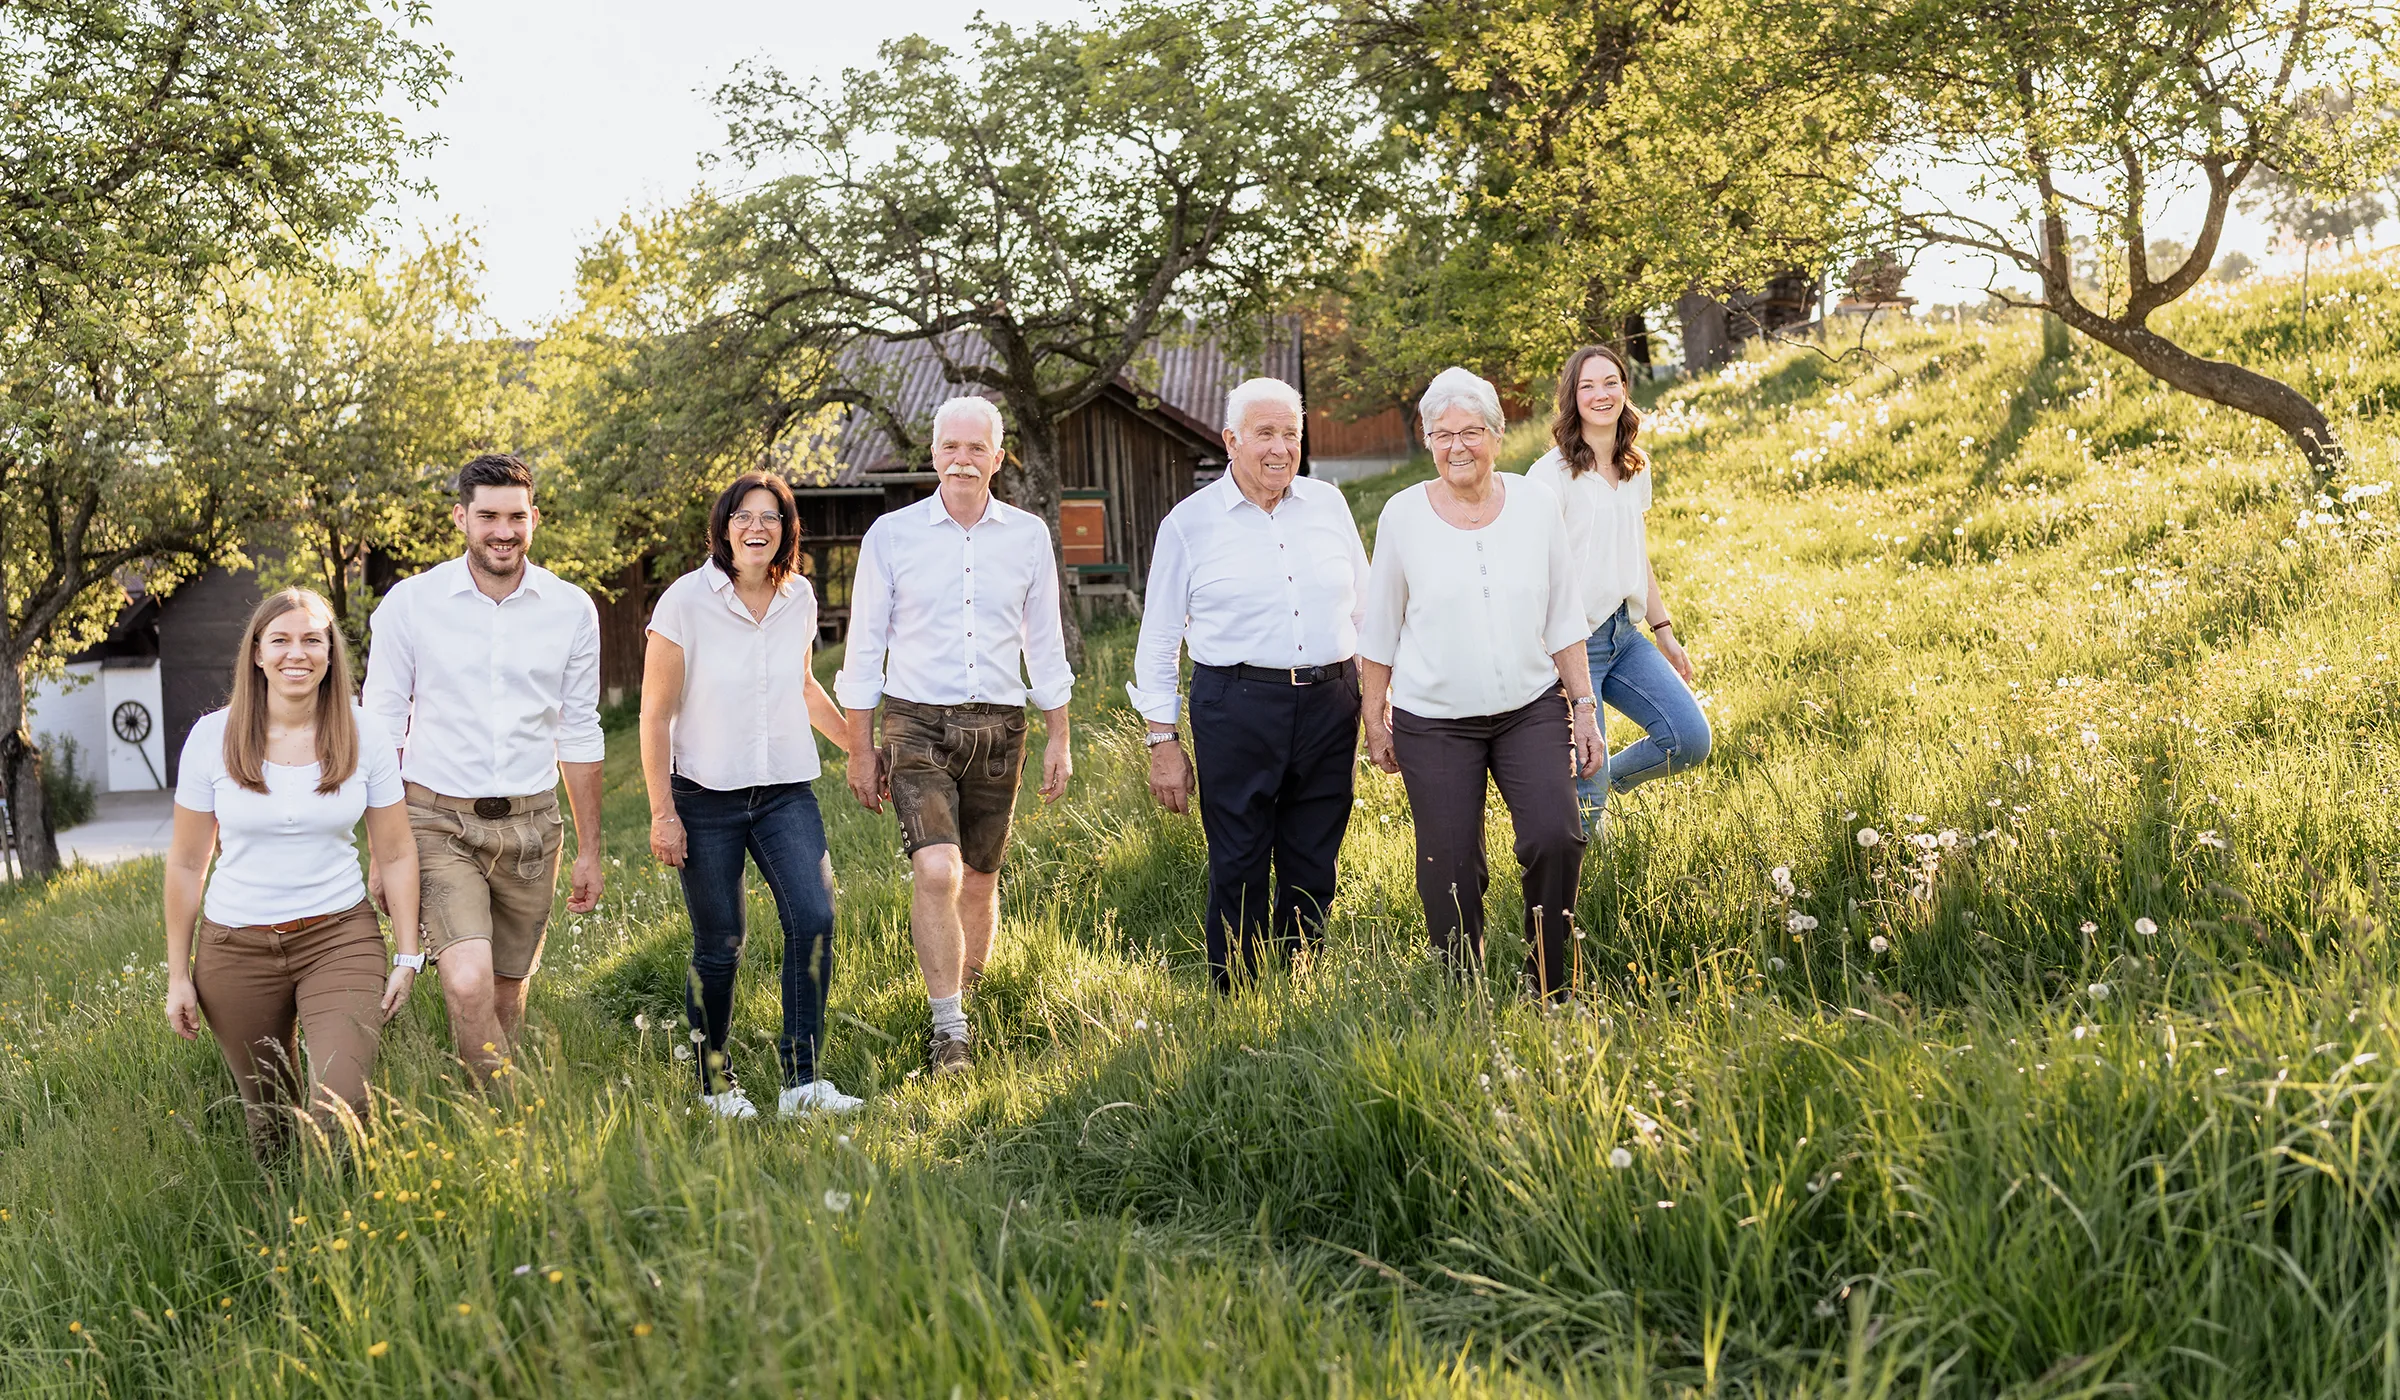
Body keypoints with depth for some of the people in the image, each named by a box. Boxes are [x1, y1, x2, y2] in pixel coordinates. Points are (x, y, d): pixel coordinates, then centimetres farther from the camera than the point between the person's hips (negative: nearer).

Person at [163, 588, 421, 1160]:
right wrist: (178, 975, 4)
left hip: (340, 938, -1)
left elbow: (396, 854, 4)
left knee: (339, 1108, -19)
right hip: (236, 946, 1)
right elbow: (186, 864, 3)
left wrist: (407, 957, 0)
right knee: (269, 1121, 11)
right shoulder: (213, 737, -4)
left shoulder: (362, 737, -3)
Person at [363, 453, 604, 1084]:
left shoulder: (572, 610, 2)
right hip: (439, 823, -2)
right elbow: (382, 729, 1)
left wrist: (589, 851, 10)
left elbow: (579, 734, 10)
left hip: (529, 826, 3)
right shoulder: (410, 604, -4)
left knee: (507, 993, 11)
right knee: (469, 984, -21)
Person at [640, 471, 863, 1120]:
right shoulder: (686, 600, -9)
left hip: (786, 791, 3)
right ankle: (715, 1081, 23)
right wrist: (662, 812, -8)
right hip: (706, 797, -3)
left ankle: (802, 1081, -8)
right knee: (719, 948, 3)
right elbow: (656, 713, -6)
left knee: (814, 919, -14)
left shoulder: (799, 597, 4)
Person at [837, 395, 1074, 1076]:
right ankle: (948, 1032, -12)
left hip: (998, 727, 3)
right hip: (917, 726, -2)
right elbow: (864, 646, 4)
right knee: (937, 871, -18)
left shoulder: (1028, 536, 6)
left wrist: (1058, 740, 11)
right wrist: (860, 749, 3)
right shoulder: (891, 535, 0)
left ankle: (963, 996, 30)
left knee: (980, 881, 9)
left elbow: (1045, 644, 13)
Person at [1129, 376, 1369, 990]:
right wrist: (1162, 741, 0)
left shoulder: (1328, 505, 11)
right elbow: (1158, 641, 5)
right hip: (1237, 708, -3)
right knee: (1238, 871, -2)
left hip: (1328, 704, 3)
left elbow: (1364, 609, 18)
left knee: (1313, 871, 9)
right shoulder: (1190, 522, 2)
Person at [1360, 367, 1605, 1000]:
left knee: (1555, 837, -16)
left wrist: (1584, 707, 5)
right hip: (1434, 723, -1)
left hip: (1532, 710, 1)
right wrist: (1375, 722, 6)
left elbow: (1563, 619, 7)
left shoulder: (1536, 503, 2)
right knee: (1451, 870, 1)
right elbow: (1380, 630, 5)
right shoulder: (1404, 514, -3)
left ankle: (1551, 983, 3)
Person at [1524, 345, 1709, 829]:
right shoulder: (1552, 473, -12)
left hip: (1625, 634, 7)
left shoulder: (1636, 467, 10)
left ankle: (1600, 785, 23)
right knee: (1583, 784, -6)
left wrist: (1664, 632, 21)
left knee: (1690, 739, -1)